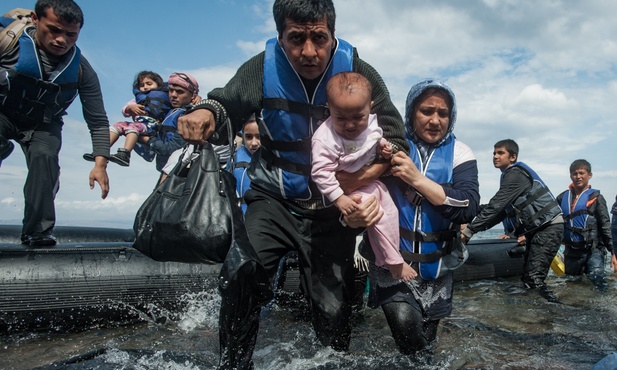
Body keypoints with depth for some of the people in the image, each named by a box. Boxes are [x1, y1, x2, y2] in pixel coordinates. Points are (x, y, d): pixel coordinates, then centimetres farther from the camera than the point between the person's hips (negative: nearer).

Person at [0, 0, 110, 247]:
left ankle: (37, 231, -14)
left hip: (43, 125, 2)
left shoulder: (82, 71, -17)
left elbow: (98, 122, -12)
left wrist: (100, 163, -22)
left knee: (45, 157, -23)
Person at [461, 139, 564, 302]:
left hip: (549, 227, -10)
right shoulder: (510, 176, 17)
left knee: (533, 277, -18)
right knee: (527, 277, 9)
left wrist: (470, 230, -23)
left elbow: (496, 205, -23)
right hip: (536, 230, 10)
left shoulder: (515, 174, -14)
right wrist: (472, 226, 7)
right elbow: (501, 211, 18)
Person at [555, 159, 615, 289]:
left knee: (597, 283, -19)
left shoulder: (596, 198, -1)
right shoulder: (562, 198, 8)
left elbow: (606, 227, -2)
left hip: (593, 250, -4)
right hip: (571, 252, 4)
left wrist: (612, 253, -5)